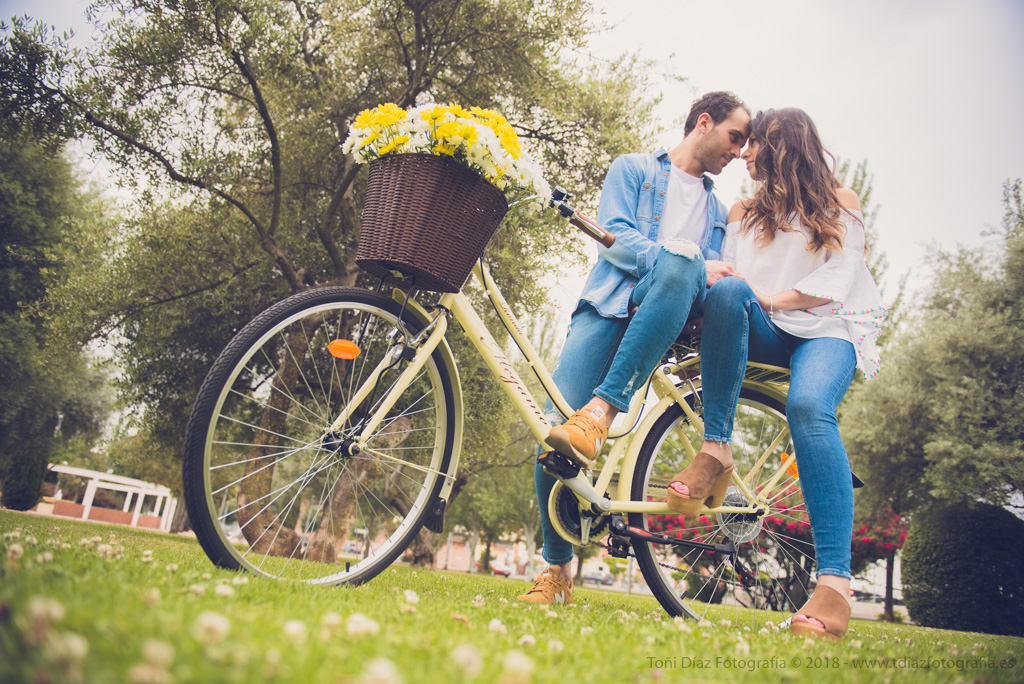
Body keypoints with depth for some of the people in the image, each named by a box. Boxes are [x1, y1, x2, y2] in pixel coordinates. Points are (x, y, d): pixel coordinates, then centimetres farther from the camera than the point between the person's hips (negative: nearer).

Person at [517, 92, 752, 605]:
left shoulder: (718, 211, 31)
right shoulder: (633, 169, 19)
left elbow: (710, 283, 24)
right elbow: (617, 237, 1)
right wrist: (696, 268, -12)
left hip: (664, 321, 2)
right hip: (610, 305, -2)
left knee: (678, 265, -36)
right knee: (555, 426, -21)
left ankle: (602, 410, -37)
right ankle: (557, 567, -2)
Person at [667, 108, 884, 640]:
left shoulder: (840, 204, 13)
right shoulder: (744, 212, 25)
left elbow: (836, 282, -1)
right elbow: (730, 272, 11)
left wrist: (770, 298, -14)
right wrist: (733, 291, -13)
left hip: (827, 331, -2)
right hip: (763, 334, 3)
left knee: (808, 407, -36)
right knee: (727, 291, -34)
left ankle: (834, 582, -38)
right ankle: (716, 451, -32)